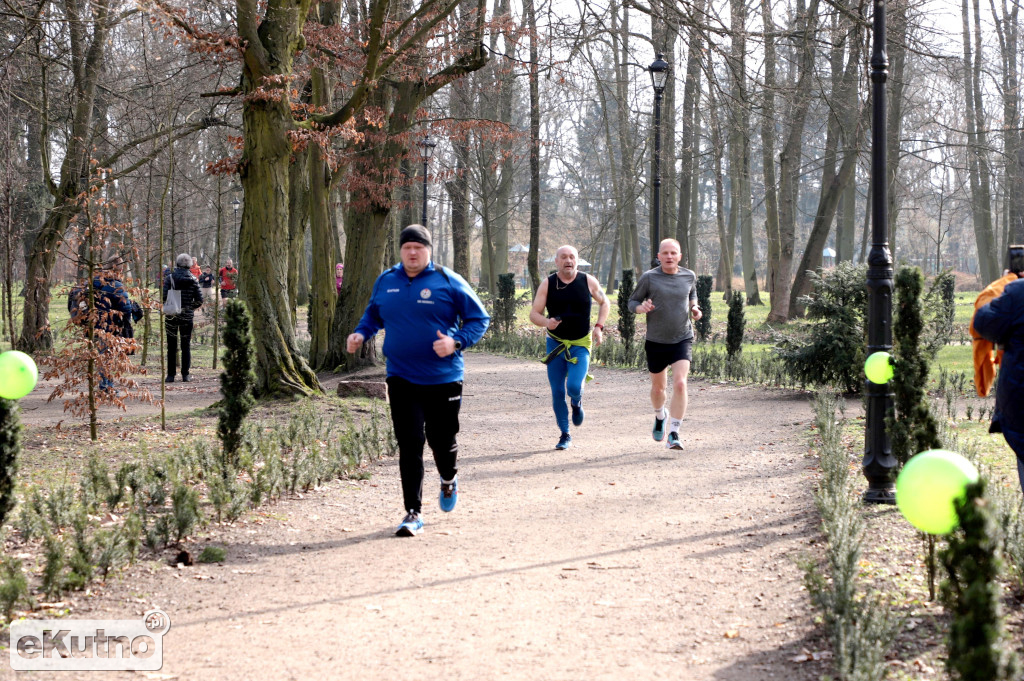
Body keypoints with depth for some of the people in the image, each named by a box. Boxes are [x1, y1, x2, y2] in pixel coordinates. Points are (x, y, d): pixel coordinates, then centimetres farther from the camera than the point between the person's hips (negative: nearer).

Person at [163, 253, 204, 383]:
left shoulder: (170, 278, -6)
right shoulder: (193, 280, -1)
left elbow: (164, 296, -11)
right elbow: (199, 300, -2)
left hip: (171, 316, -1)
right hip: (187, 316, 1)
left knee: (172, 346, 6)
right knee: (186, 345, 10)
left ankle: (171, 375, 5)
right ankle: (185, 374, 8)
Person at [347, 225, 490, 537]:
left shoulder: (448, 282, -5)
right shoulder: (385, 282, 6)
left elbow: (479, 318, -1)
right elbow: (373, 314, 23)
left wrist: (457, 341, -18)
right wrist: (361, 334, 2)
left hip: (443, 379, -2)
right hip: (401, 379, 2)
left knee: (442, 441, 8)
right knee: (409, 445, -4)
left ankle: (449, 480, 44)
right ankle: (413, 513, 1)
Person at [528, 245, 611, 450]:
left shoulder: (588, 281, -4)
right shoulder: (547, 285, -5)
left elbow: (604, 303, 13)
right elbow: (534, 313, -6)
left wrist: (599, 327, -1)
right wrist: (546, 322, -27)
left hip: (581, 344, -1)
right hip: (555, 343, 1)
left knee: (574, 386, -20)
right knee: (557, 392, 2)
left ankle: (577, 403, 18)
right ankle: (565, 435, 18)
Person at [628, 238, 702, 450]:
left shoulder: (689, 276, 0)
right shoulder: (649, 277, -8)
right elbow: (632, 302, 1)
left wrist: (694, 307, 2)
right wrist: (641, 307, -22)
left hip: (682, 340, 0)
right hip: (656, 342, 0)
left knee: (680, 383, -19)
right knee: (658, 387, 14)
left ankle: (674, 434, -17)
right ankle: (660, 416, 48)